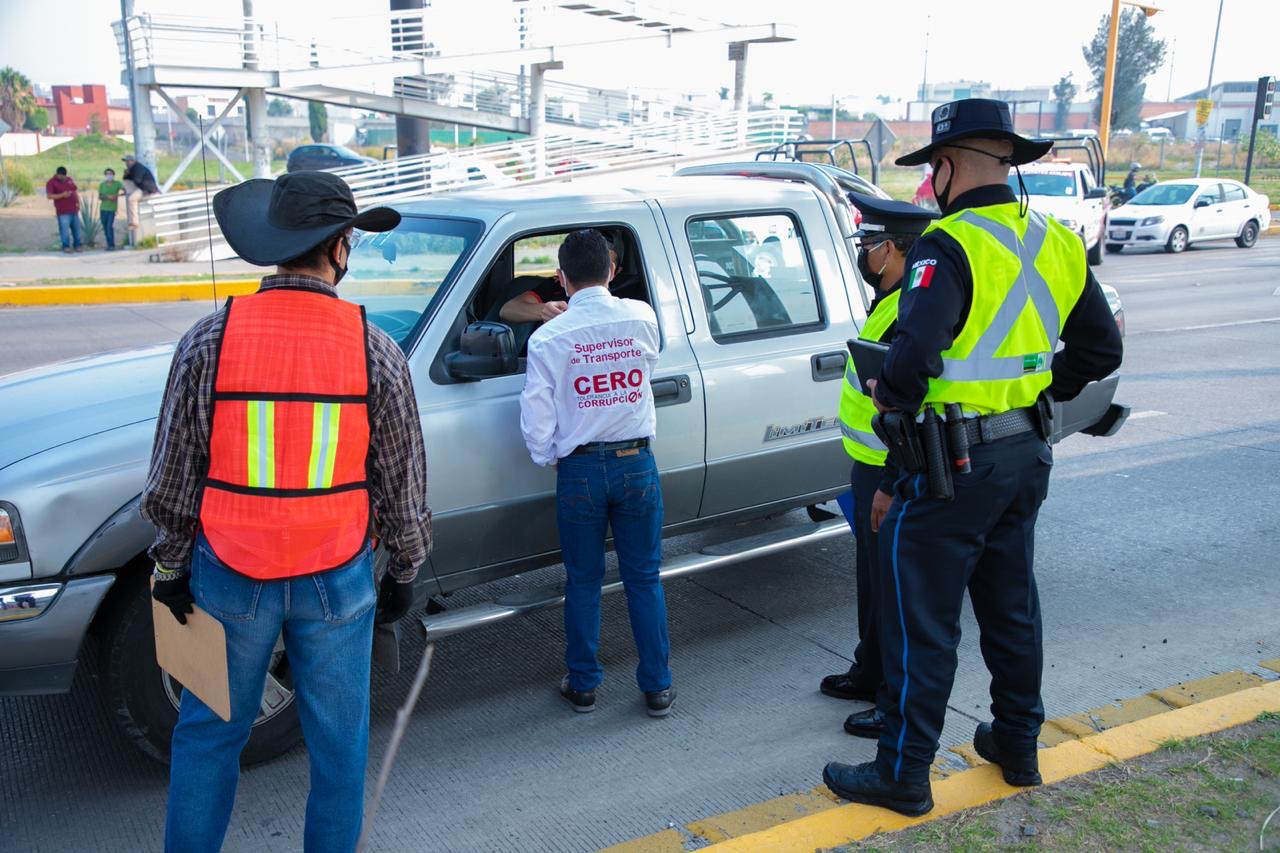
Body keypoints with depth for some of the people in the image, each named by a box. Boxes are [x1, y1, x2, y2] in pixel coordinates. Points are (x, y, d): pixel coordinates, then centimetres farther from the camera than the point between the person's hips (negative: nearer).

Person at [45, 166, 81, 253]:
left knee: (76, 229, 10)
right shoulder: (51, 183, -6)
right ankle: (66, 246, 6)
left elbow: (75, 191, 21)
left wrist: (78, 202, 7)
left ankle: (77, 245, 21)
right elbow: (49, 196, -14)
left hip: (74, 209, 6)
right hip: (63, 211, -6)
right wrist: (62, 195, -24)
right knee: (64, 229, -6)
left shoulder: (69, 179, 13)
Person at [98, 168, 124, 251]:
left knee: (110, 227, -14)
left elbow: (124, 190, -13)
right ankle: (109, 245, 12)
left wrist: (117, 195, -28)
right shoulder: (102, 185, 7)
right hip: (103, 209, 3)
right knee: (105, 228, 4)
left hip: (112, 209, -3)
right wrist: (108, 197, -16)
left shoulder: (117, 183, 1)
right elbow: (100, 197, 2)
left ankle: (112, 245, -7)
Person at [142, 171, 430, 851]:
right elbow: (404, 483, -2)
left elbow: (172, 476, -2)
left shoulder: (208, 340, -8)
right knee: (339, 738, 17)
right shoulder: (376, 351, -9)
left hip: (230, 573, 1)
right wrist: (404, 572, 10)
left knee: (209, 733, 19)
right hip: (338, 579, 0)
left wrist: (172, 566, 10)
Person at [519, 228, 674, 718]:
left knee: (583, 581, 13)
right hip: (636, 463, 2)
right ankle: (657, 687, 19)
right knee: (644, 578, 11)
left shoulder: (549, 338, -11)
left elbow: (536, 419, -9)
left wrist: (549, 459, 11)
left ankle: (583, 685, 25)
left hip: (580, 471, -1)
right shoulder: (642, 318, -4)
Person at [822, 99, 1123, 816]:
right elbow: (1101, 348, 14)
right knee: (1011, 605, 22)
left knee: (923, 623, 3)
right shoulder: (1057, 243, 6)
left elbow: (917, 348, -32)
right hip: (1026, 454, 8)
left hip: (954, 462, -8)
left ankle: (903, 776, 16)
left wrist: (892, 396, -12)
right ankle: (1018, 746, 38)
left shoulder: (950, 245, -19)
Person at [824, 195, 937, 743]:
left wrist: (891, 487, -25)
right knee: (872, 576, 22)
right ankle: (870, 672, 39)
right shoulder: (889, 303, 11)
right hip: (872, 468, 11)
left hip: (894, 476, -11)